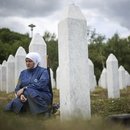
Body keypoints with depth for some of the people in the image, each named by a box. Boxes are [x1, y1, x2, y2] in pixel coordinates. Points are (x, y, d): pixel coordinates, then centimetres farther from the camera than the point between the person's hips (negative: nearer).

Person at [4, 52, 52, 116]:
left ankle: (45, 110, -18)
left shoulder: (43, 71, -4)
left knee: (28, 91, -34)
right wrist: (21, 95, -17)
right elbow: (18, 88, 5)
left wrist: (24, 88, -21)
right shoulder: (23, 73, 12)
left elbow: (40, 85, -20)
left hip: (42, 96, -4)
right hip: (25, 97, 5)